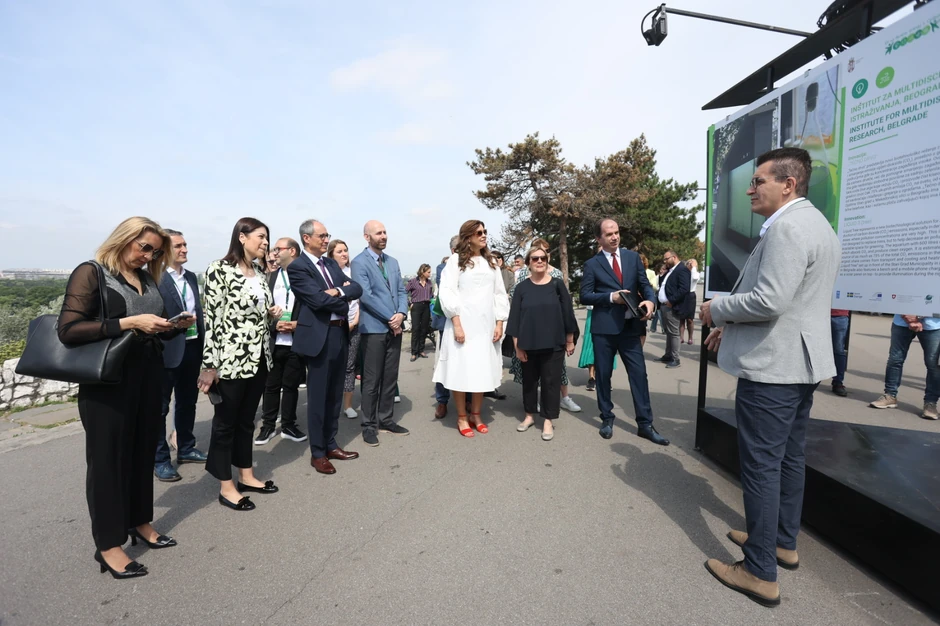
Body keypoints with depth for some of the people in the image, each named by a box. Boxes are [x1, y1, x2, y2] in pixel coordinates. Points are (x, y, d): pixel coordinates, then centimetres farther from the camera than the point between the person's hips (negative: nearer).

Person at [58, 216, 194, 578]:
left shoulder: (148, 279, 12)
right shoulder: (91, 273, -7)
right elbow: (68, 330, -16)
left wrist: (177, 325, -2)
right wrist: (128, 323, -22)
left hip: (148, 376, 6)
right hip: (107, 380, -6)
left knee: (143, 450, 14)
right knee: (108, 457, 5)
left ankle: (140, 522, 31)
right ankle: (108, 544, 18)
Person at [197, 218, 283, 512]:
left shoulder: (259, 271, 11)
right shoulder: (220, 269, -11)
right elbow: (211, 317, -14)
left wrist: (272, 313, 0)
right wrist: (209, 365, -16)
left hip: (258, 357, 7)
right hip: (230, 359, -7)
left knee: (247, 420, 17)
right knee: (226, 422, 7)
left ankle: (246, 476, 31)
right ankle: (226, 487, 19)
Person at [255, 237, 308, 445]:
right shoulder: (270, 277, 8)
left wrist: (299, 324, -14)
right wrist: (275, 324, -10)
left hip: (297, 342, -2)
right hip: (273, 342, 2)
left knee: (291, 385, 10)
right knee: (271, 385, 9)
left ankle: (288, 426, 23)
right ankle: (268, 426, 22)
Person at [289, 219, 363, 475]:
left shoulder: (331, 263, 14)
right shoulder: (297, 267, -9)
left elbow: (357, 288, 6)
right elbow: (318, 300, -20)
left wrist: (340, 291, -13)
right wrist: (345, 302, -6)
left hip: (340, 333, 7)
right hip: (319, 336, -7)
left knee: (335, 394, 15)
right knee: (318, 397, 4)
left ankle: (331, 444, 29)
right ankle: (317, 453, 17)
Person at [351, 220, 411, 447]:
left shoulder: (392, 262, 14)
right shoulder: (359, 262, -7)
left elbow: (401, 291, 10)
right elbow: (366, 296, -15)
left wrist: (401, 314, -8)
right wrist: (390, 318, -14)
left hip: (395, 327, 6)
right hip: (374, 328, -6)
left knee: (390, 378, 12)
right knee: (372, 380, 2)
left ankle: (386, 420, 23)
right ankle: (369, 425, 13)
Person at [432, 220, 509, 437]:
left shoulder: (491, 262, 14)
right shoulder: (456, 259, 0)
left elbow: (499, 294, 12)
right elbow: (447, 292, -7)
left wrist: (499, 323, 3)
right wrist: (456, 324, -15)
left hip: (486, 325, 4)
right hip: (463, 324, -4)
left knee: (482, 370, 8)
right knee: (462, 370, 0)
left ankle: (476, 415, 21)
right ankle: (462, 418, 13)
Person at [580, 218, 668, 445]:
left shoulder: (633, 257, 9)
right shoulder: (592, 264, 1)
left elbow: (644, 284, 7)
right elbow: (585, 296, -4)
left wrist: (650, 300, -14)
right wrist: (611, 297, -16)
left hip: (630, 326, 2)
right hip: (604, 327, -2)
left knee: (639, 374, 2)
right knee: (604, 374, 7)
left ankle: (645, 424, 12)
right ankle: (607, 419, 23)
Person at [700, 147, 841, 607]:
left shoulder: (787, 226, -18)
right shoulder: (814, 223, 16)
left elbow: (769, 301, -27)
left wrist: (718, 309, -10)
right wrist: (732, 326, 15)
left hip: (772, 366, -11)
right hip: (799, 362, 11)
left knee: (761, 465, -2)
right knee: (788, 457, 19)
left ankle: (760, 573, 10)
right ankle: (784, 542, 35)